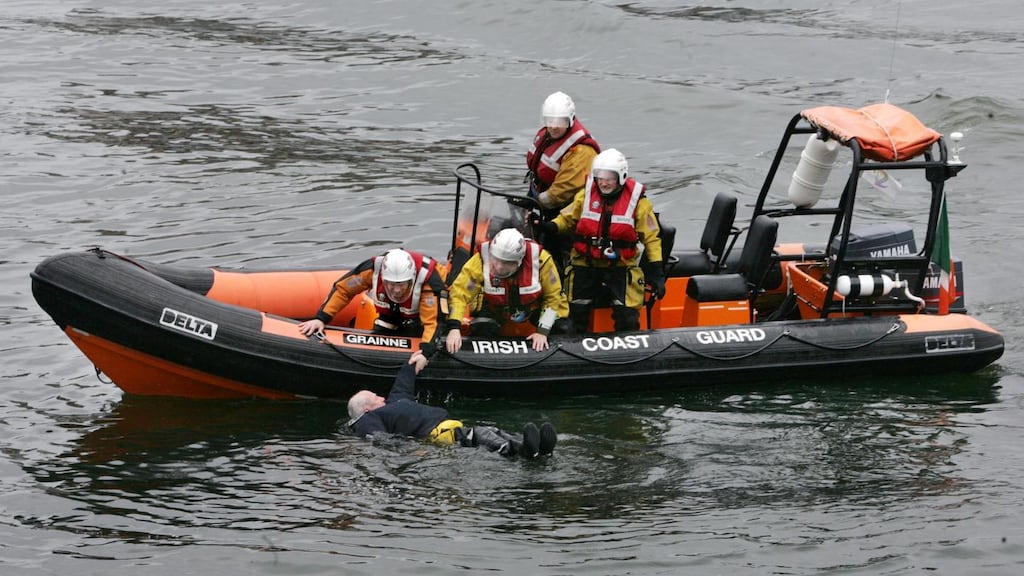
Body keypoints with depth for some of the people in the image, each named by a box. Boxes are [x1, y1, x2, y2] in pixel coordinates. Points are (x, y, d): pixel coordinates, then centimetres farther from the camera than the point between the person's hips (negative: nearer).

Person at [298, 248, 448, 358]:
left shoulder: (428, 279, -40)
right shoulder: (373, 268, -32)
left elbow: (434, 322, -41)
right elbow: (342, 289, -19)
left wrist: (425, 352, -56)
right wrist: (320, 319, -25)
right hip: (391, 313, 3)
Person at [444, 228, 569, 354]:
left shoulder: (540, 259, -32)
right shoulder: (481, 260, -33)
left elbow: (553, 297, -18)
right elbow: (459, 293, -30)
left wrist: (543, 331, -20)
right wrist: (454, 328, -43)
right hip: (493, 309, -1)